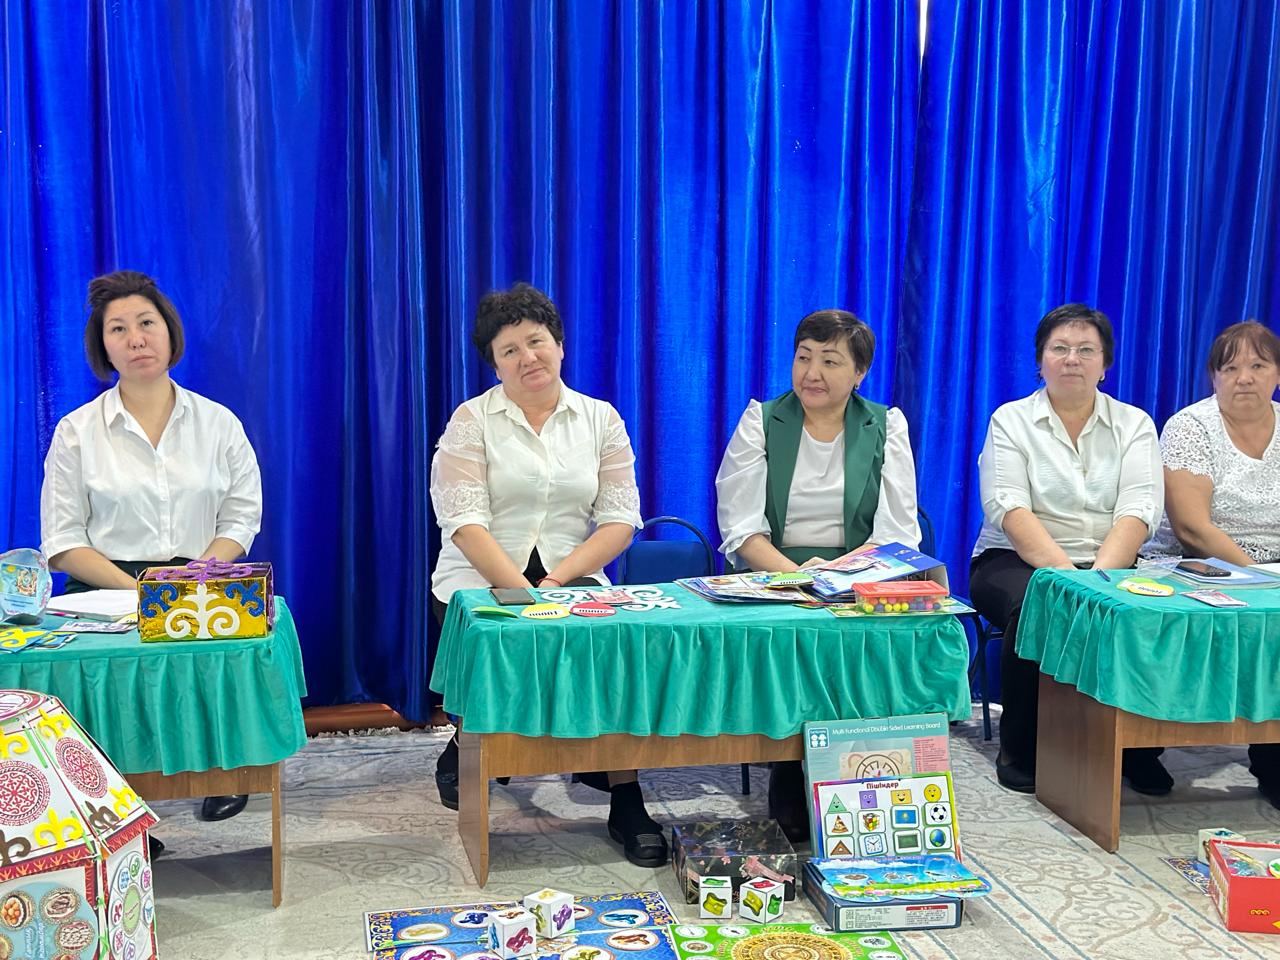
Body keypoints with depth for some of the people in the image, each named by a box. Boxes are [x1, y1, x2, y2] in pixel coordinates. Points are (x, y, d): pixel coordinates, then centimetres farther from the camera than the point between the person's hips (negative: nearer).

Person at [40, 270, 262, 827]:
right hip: (106, 593, -1)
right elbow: (62, 541, 3)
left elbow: (240, 518, 8)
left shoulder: (218, 424, 12)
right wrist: (136, 588, -13)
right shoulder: (77, 432, 8)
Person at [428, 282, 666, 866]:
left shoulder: (600, 419, 9)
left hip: (574, 579, 1)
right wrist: (522, 593, -21)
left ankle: (627, 803, -18)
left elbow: (621, 521, 1)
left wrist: (558, 581, -14)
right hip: (481, 581, -1)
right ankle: (463, 753, 3)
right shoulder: (472, 420, 2)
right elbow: (465, 522, -9)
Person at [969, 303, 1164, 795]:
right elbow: (1008, 508, -10)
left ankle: (1139, 749, -8)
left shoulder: (1134, 424, 10)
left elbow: (1139, 509, -5)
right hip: (1016, 562, -2)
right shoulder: (1010, 420, 4)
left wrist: (1099, 575, -22)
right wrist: (1064, 571, -25)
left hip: (1110, 567, 2)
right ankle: (1020, 749, -15)